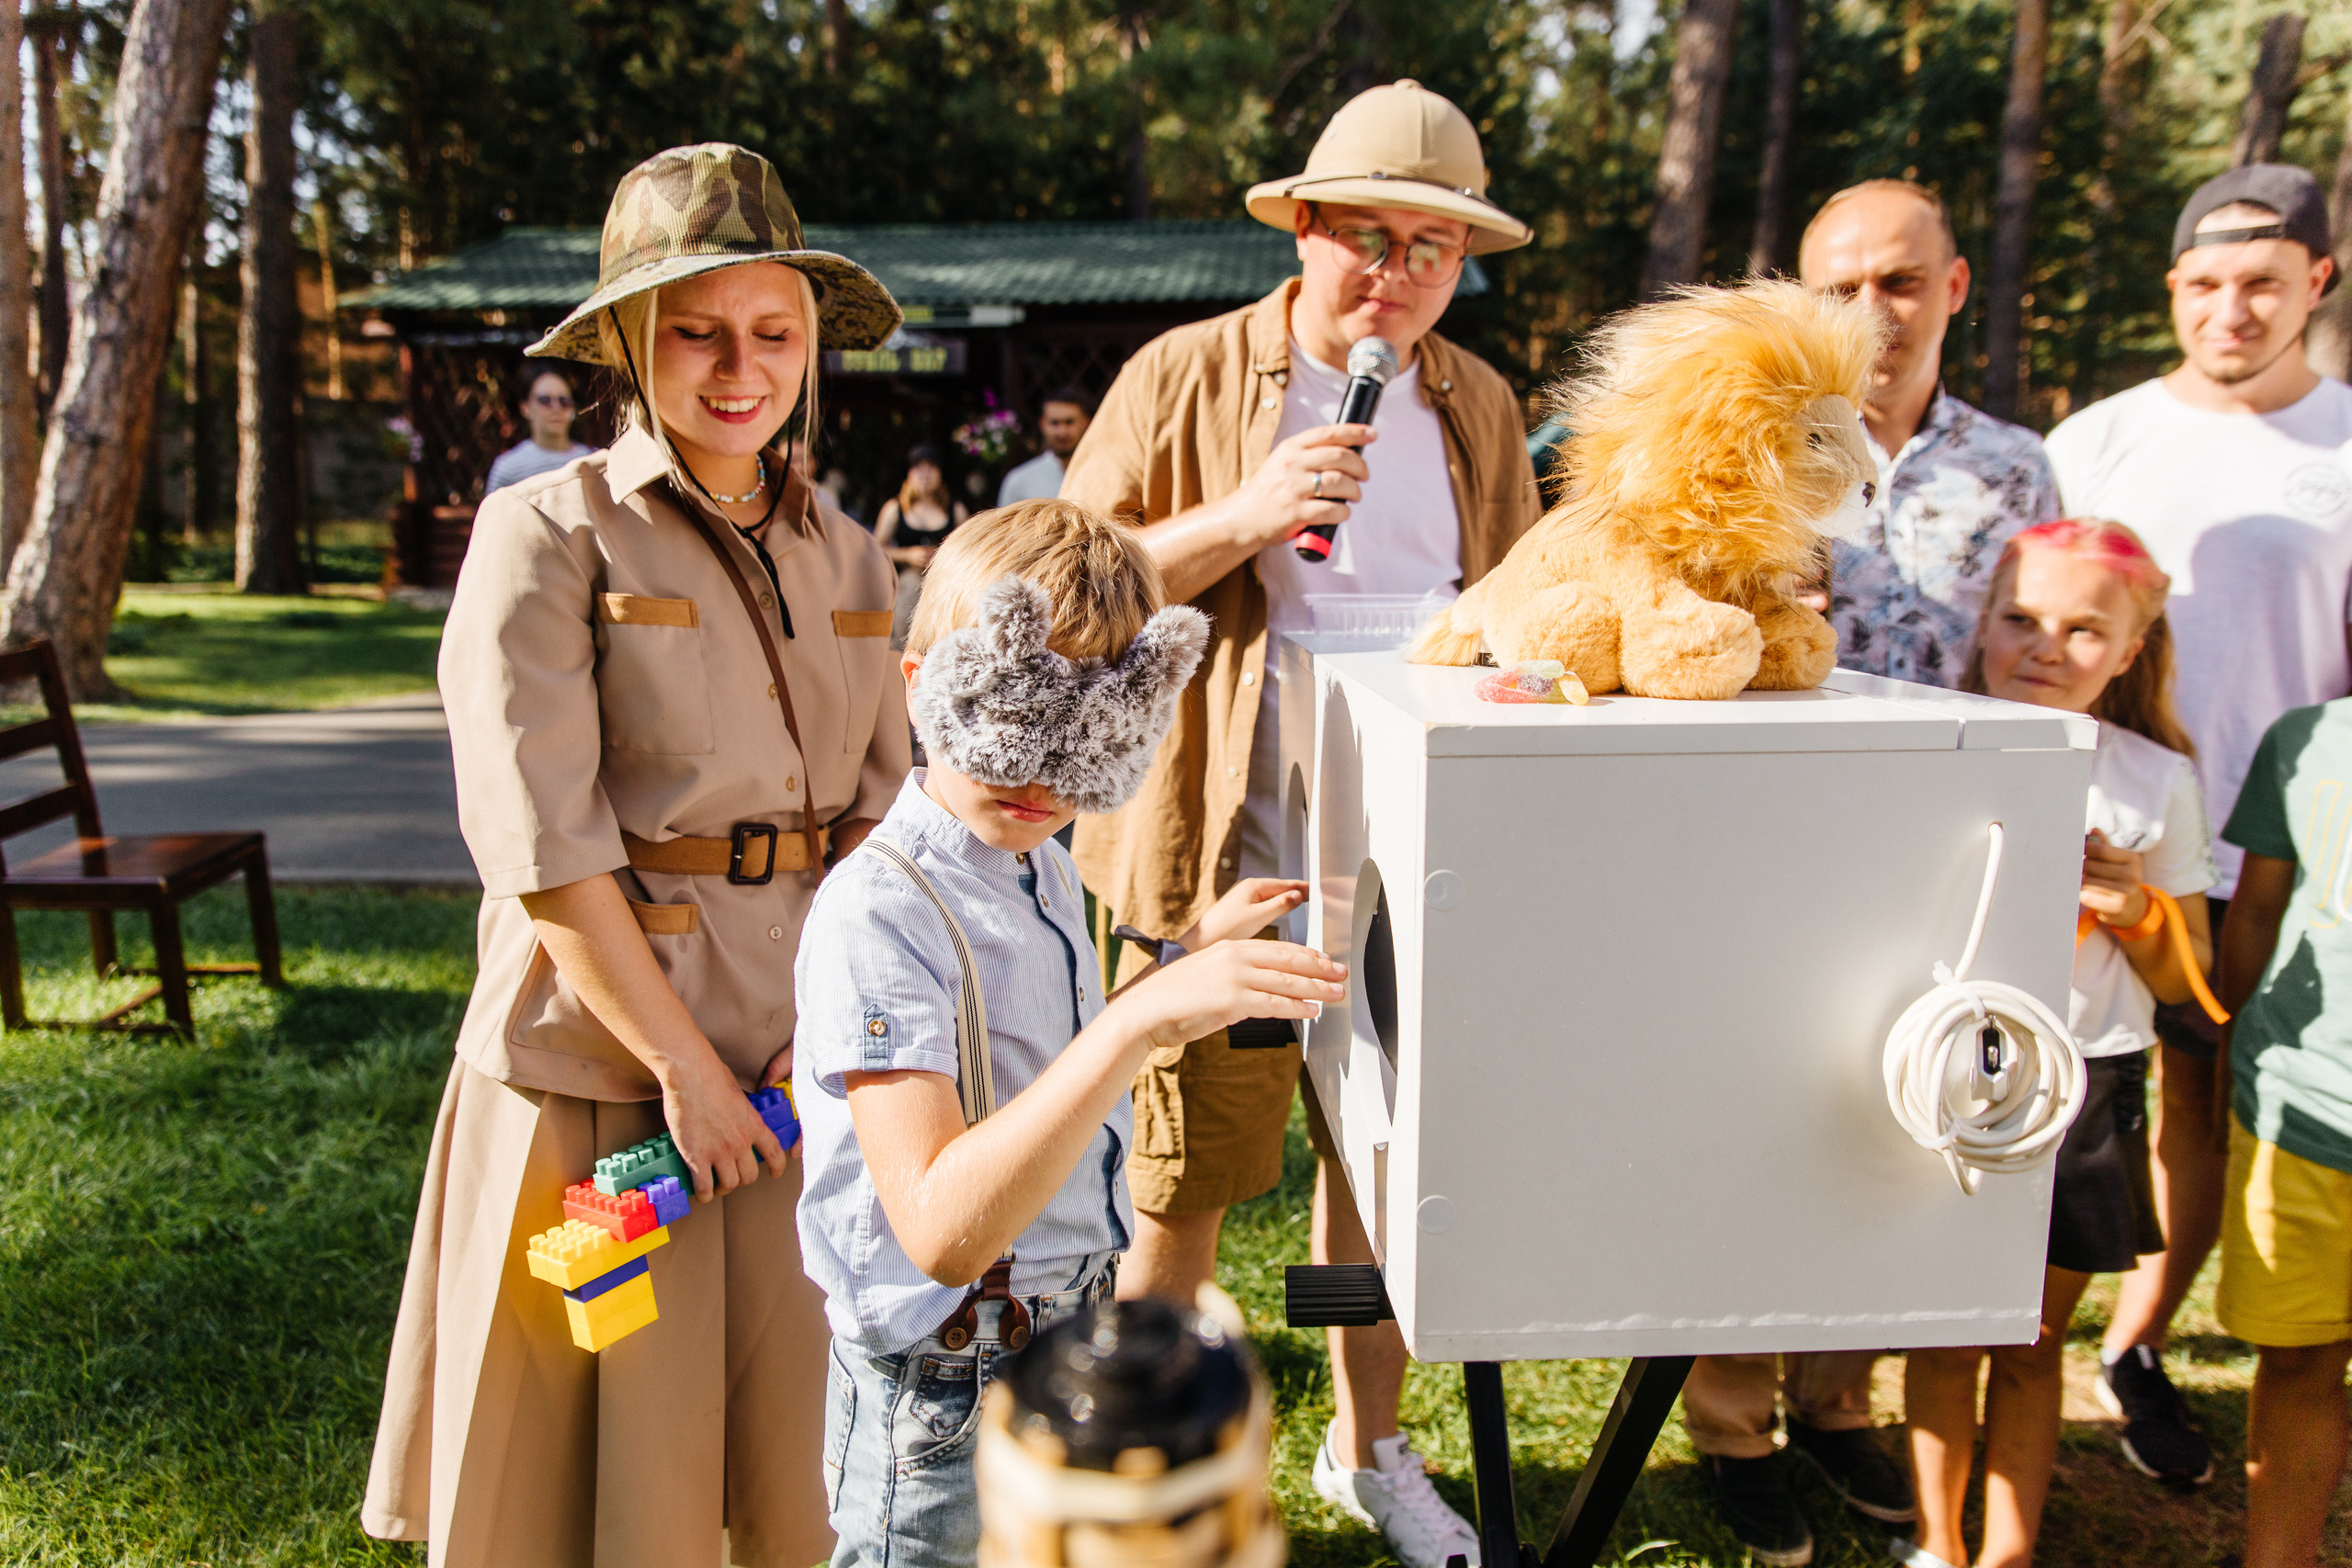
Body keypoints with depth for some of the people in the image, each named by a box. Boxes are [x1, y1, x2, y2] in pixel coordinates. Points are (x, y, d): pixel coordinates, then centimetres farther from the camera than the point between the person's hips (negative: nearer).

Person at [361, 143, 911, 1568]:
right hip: (603, 1061, -4)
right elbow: (542, 844, -12)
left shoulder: (852, 562, 9)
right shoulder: (548, 537, -6)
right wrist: (682, 1060, -13)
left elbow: (891, 817, 7)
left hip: (807, 1063, 4)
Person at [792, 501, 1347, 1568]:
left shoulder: (1039, 865, 3)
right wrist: (1137, 1020, -41)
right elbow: (941, 1230, -34)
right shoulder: (878, 912, -25)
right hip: (948, 1398, -8)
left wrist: (1194, 951, 11)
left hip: (1075, 1339, 8)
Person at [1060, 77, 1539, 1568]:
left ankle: (1371, 1447, 39)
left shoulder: (1480, 407, 10)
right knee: (1181, 1185, 6)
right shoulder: (1183, 379, -3)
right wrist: (1242, 517, -20)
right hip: (1220, 859, -4)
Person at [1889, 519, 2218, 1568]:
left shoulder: (2158, 781, -1)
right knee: (1945, 1337, 10)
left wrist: (2134, 907, -14)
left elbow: (2188, 982, 5)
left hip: (2085, 1088, 1)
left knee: (2032, 1343, 13)